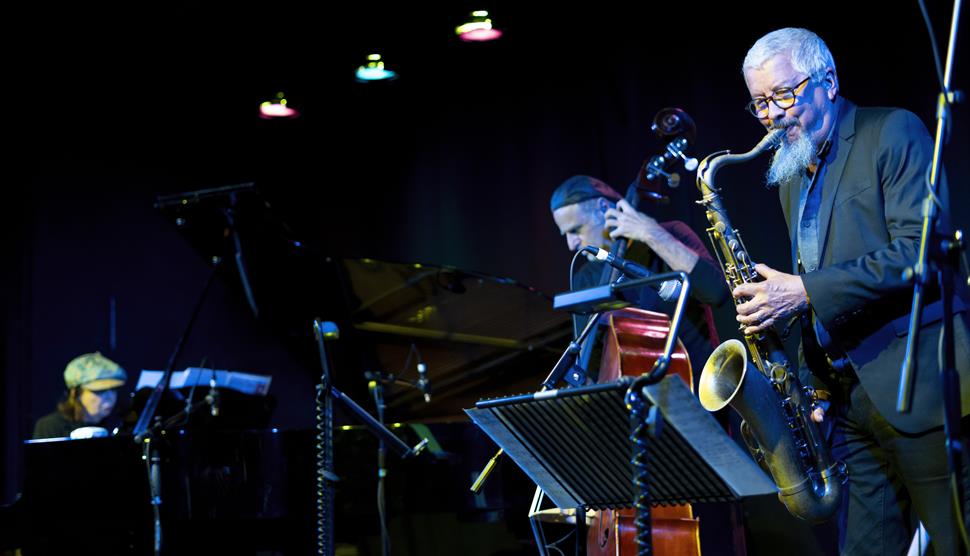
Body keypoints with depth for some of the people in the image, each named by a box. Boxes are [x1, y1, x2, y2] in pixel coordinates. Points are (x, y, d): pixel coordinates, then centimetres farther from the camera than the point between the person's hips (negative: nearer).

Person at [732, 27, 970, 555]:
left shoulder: (893, 133, -4)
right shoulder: (790, 175, 18)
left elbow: (921, 250, -16)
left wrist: (806, 291, -19)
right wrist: (811, 383, 10)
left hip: (918, 384, -7)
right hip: (848, 398, 7)